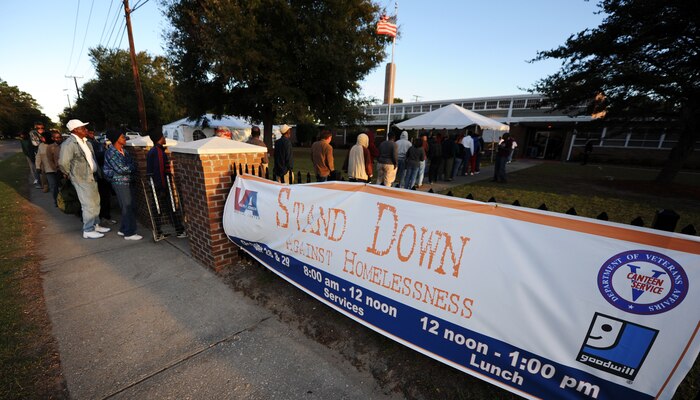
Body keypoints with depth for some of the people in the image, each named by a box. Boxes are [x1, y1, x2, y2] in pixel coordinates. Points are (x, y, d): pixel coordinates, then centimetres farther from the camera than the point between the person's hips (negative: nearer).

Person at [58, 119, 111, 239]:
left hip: (92, 177, 8)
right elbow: (63, 163, -18)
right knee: (89, 205, -4)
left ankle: (95, 225, 29)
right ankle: (88, 231, 7)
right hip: (82, 179, -8)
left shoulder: (85, 142, 10)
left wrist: (97, 172, 12)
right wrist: (70, 175, -4)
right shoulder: (69, 144, -16)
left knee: (96, 202, 15)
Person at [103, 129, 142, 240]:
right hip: (120, 182, -8)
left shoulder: (124, 150, 12)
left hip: (128, 181, 8)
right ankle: (129, 233, 3)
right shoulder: (110, 153, -12)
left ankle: (123, 230, 25)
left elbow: (133, 164, 10)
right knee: (128, 207, -5)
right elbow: (121, 169, -16)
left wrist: (128, 168, -8)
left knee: (128, 206, 13)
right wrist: (131, 168, -3)